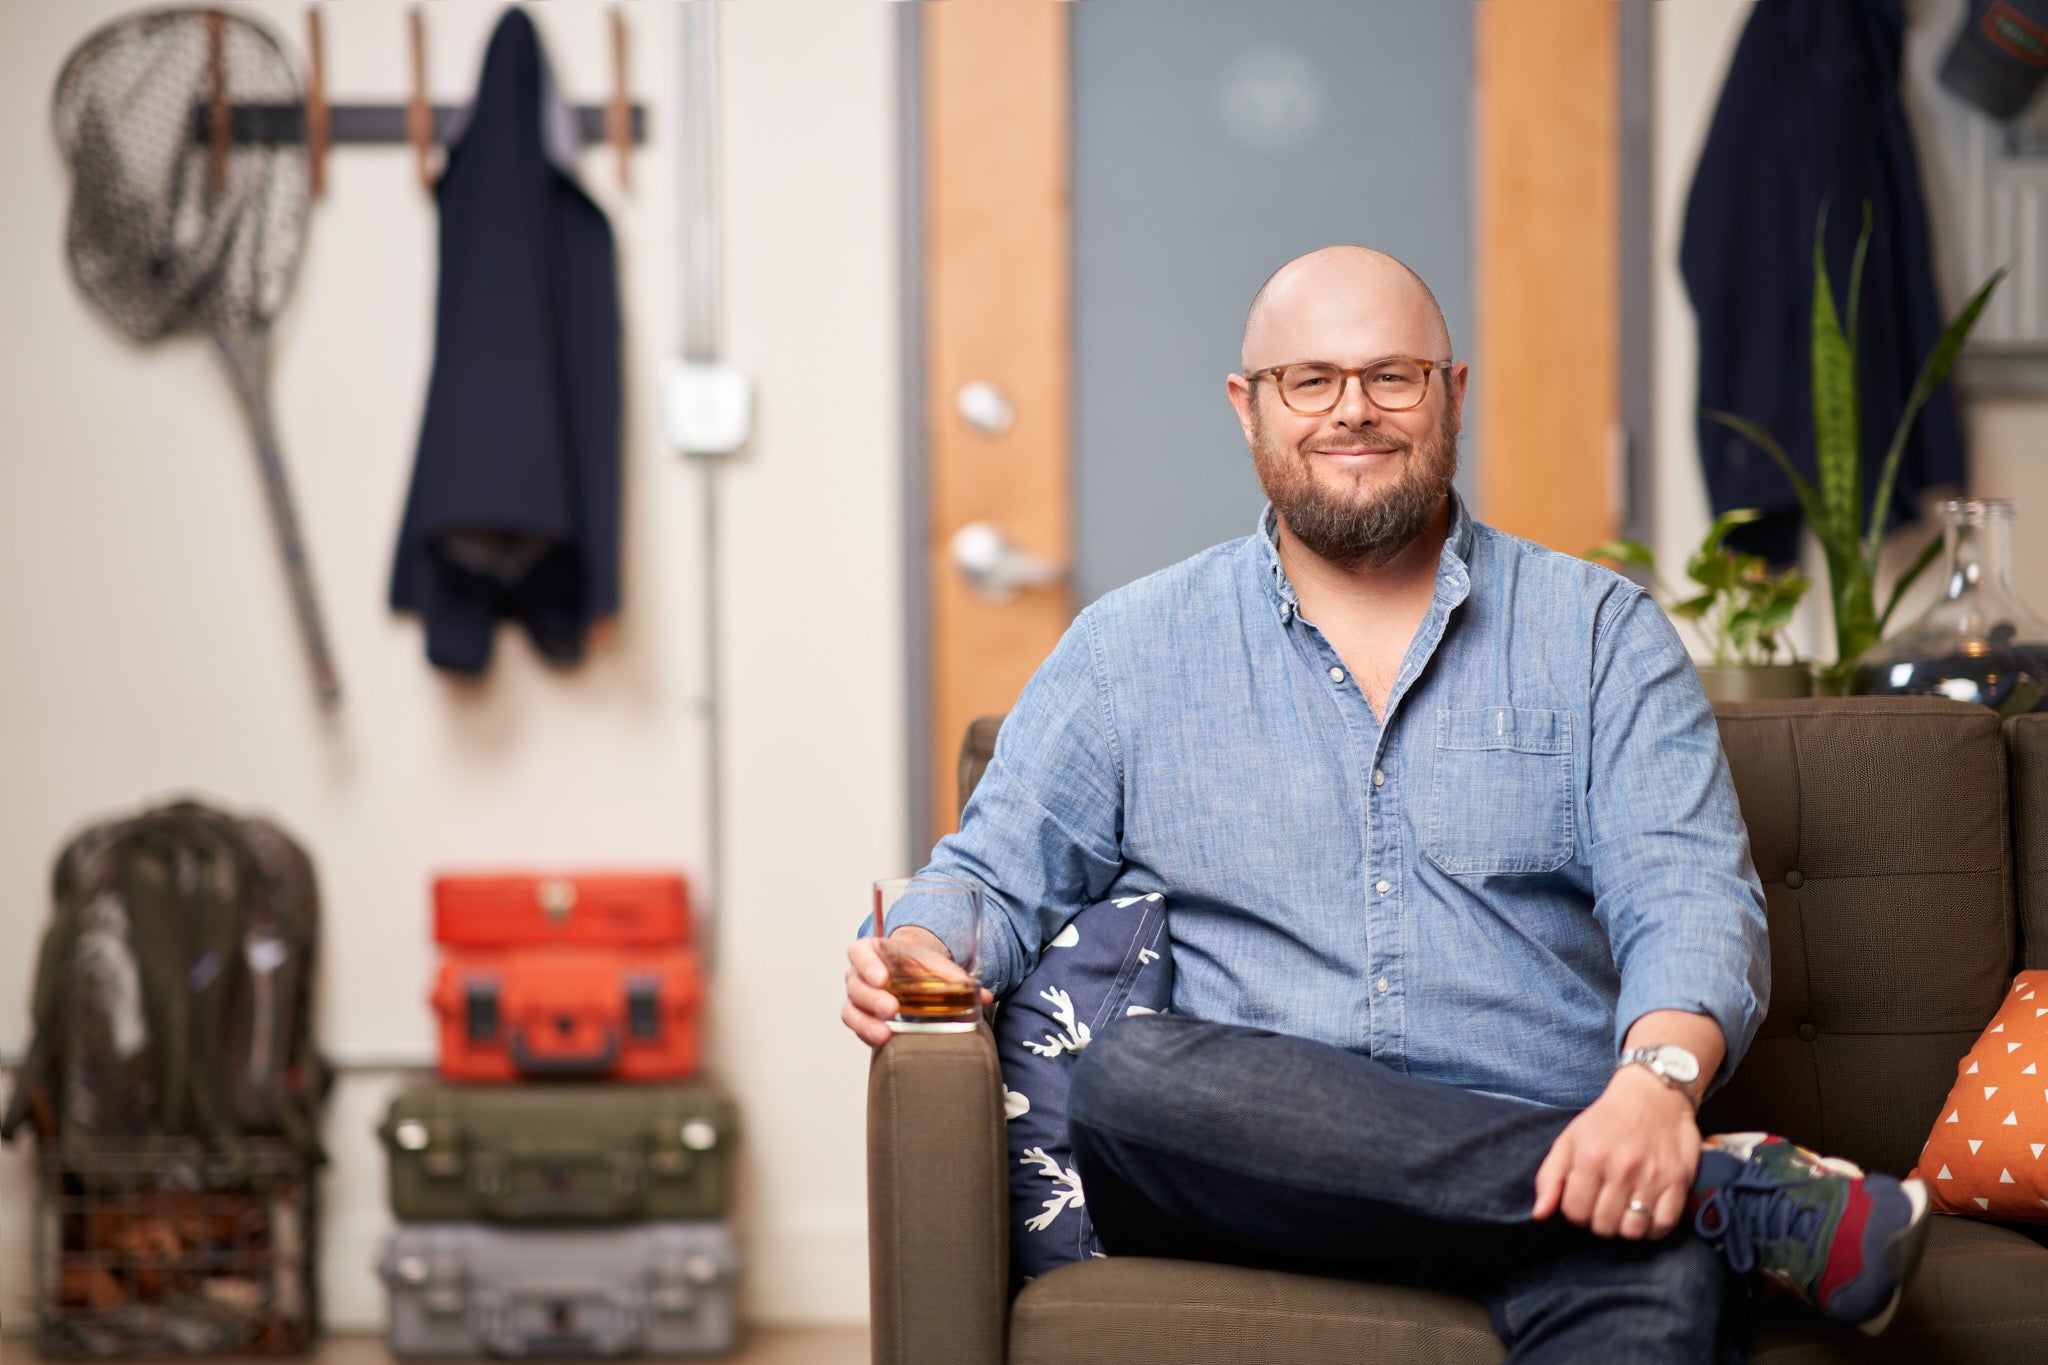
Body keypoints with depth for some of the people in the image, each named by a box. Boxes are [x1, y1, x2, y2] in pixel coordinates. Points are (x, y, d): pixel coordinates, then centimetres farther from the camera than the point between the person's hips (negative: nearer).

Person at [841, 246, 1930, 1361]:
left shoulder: (1600, 631, 11)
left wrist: (1661, 1080, -23)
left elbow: (1689, 900, -1)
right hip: (1265, 1178, 5)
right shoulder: (1132, 650, 15)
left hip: (1552, 1159, -5)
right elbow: (998, 875, 15)